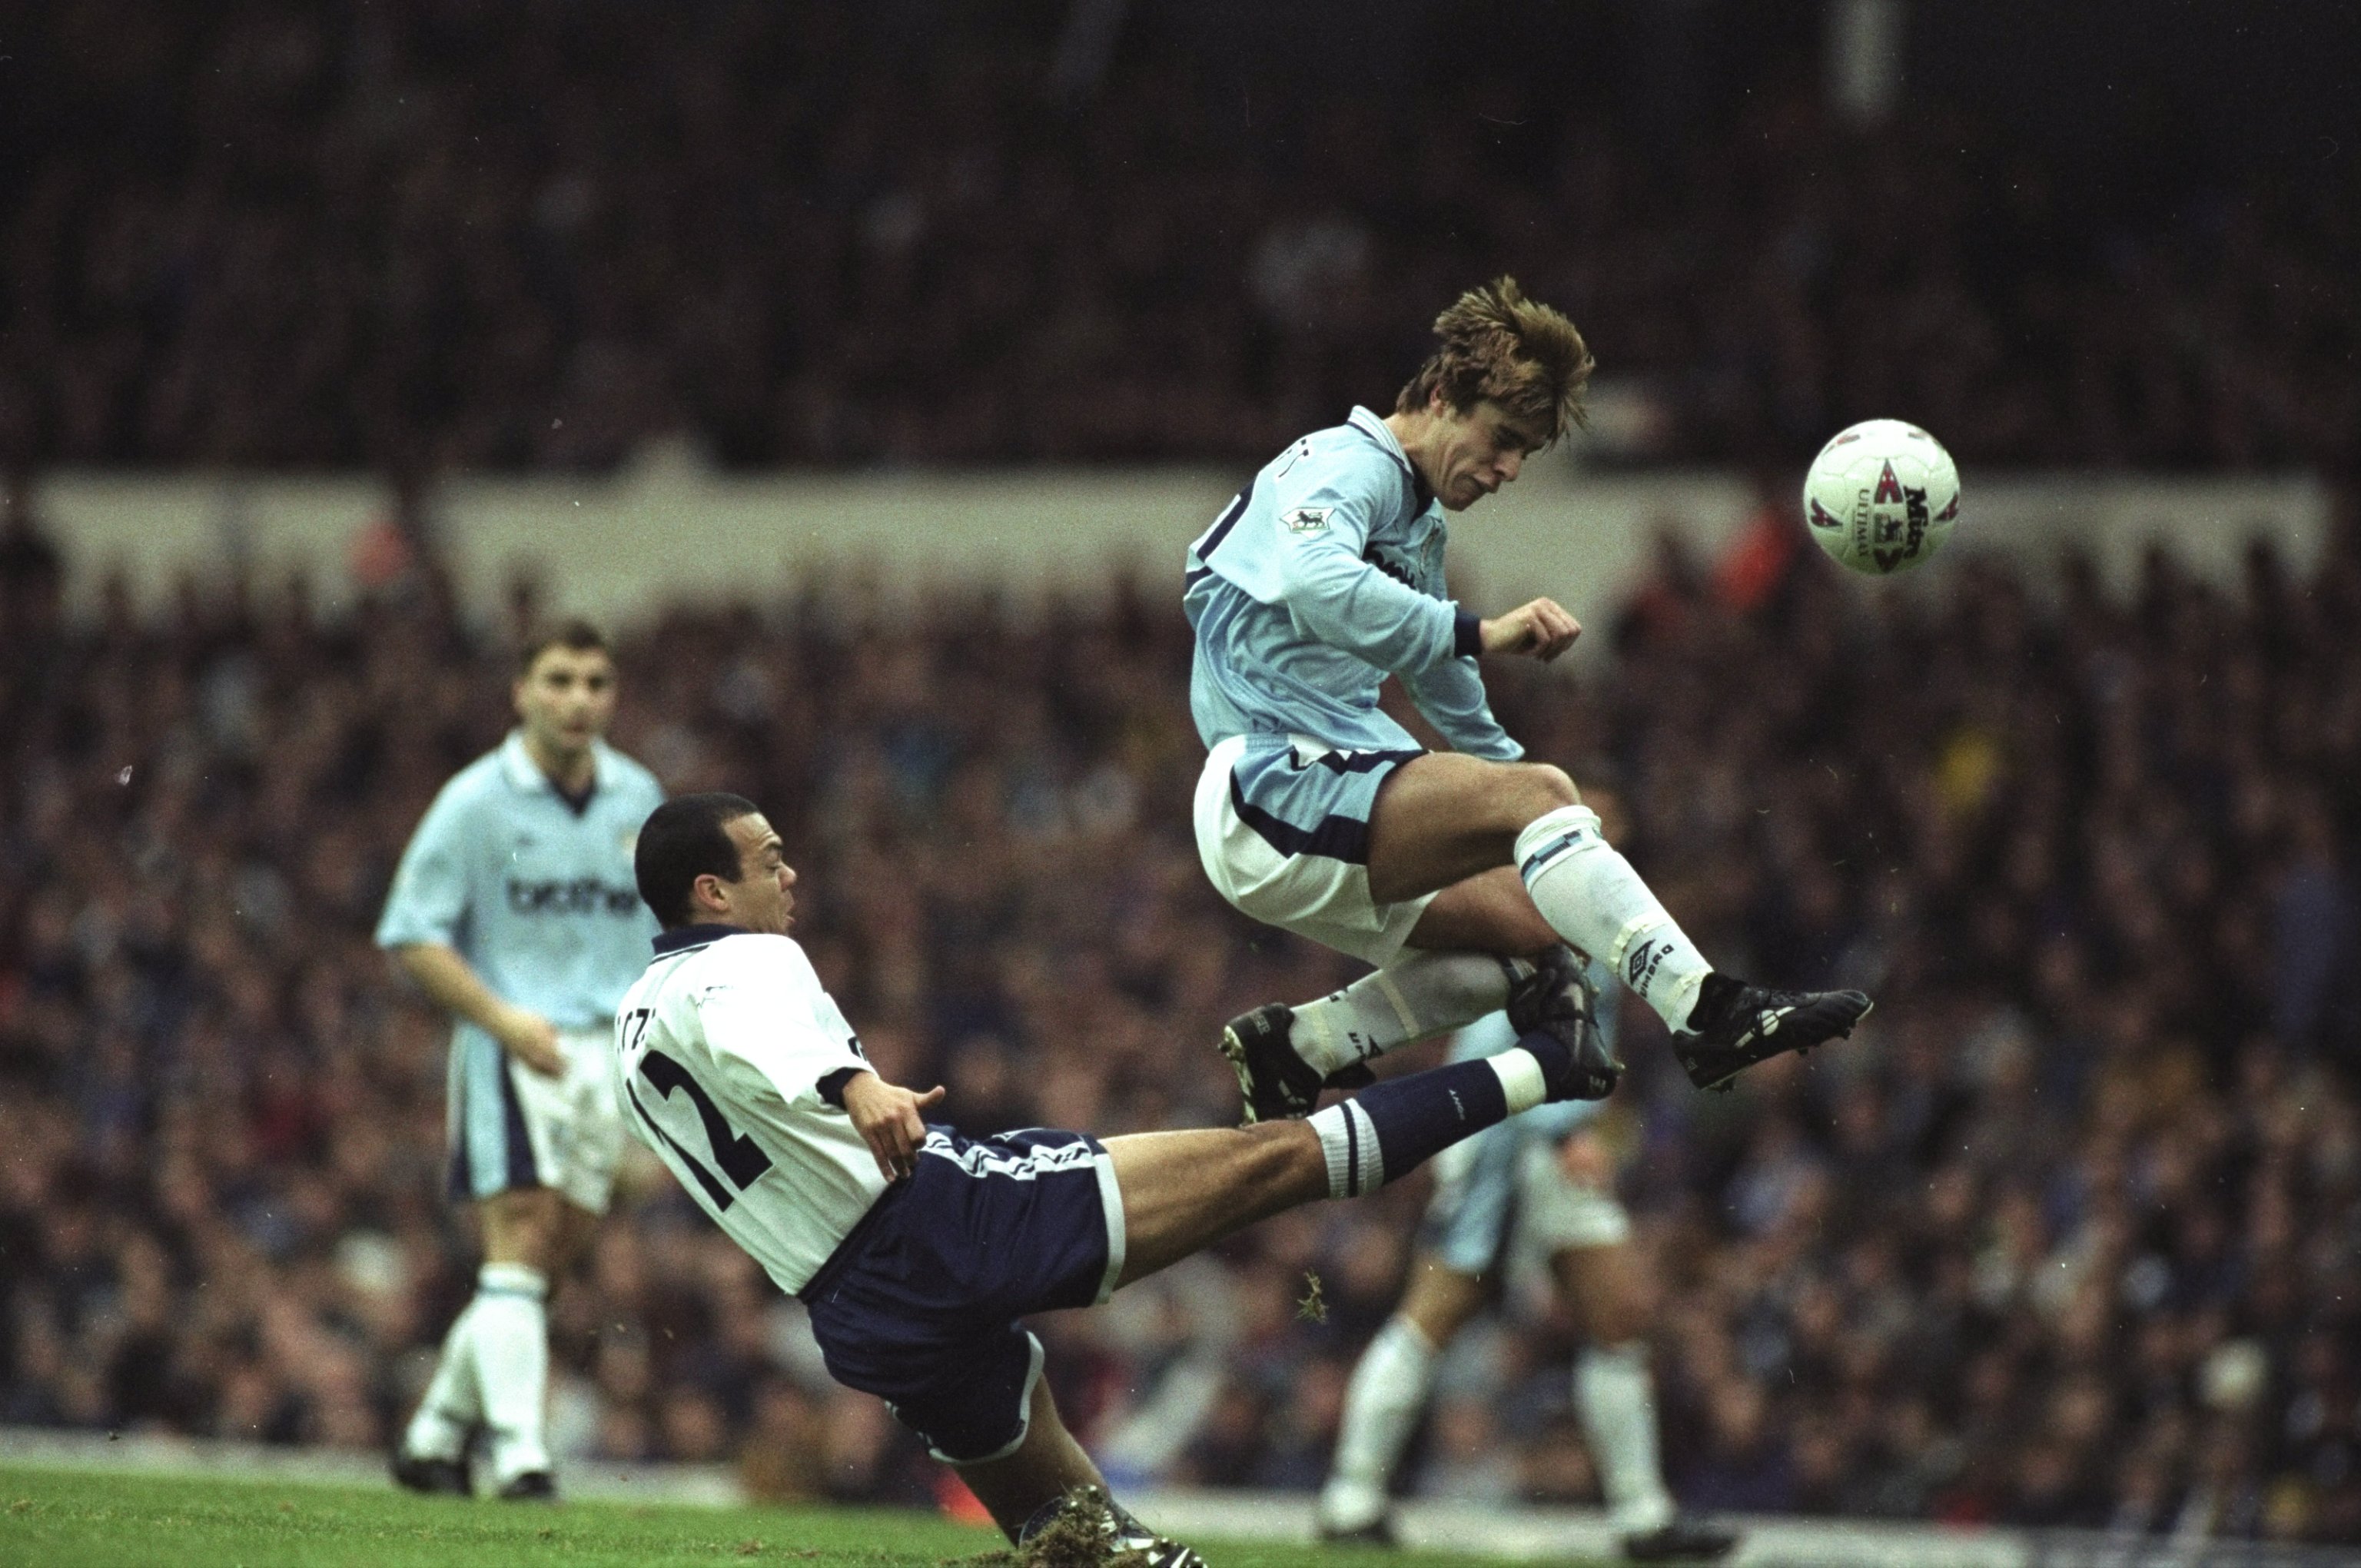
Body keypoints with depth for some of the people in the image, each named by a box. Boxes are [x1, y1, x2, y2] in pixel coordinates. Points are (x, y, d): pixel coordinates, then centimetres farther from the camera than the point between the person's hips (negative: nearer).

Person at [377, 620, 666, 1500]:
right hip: (511, 1051, -5)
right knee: (520, 1239, -15)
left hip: (607, 1054, 5)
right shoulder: (477, 801, -5)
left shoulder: (639, 800, 10)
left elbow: (664, 925, 23)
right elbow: (409, 936, -6)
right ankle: (519, 1457, -19)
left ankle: (435, 1437, 18)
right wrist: (502, 1017, -16)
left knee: (554, 1253, 5)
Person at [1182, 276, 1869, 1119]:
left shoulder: (1422, 523, 23)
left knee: (1536, 931, 2)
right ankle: (1705, 1011, -34)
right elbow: (1316, 585, -32)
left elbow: (1436, 670, 39)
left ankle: (1294, 1048, 7)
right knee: (1534, 792, -25)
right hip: (1272, 787, -10)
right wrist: (1481, 633, -37)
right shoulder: (1352, 466, -8)